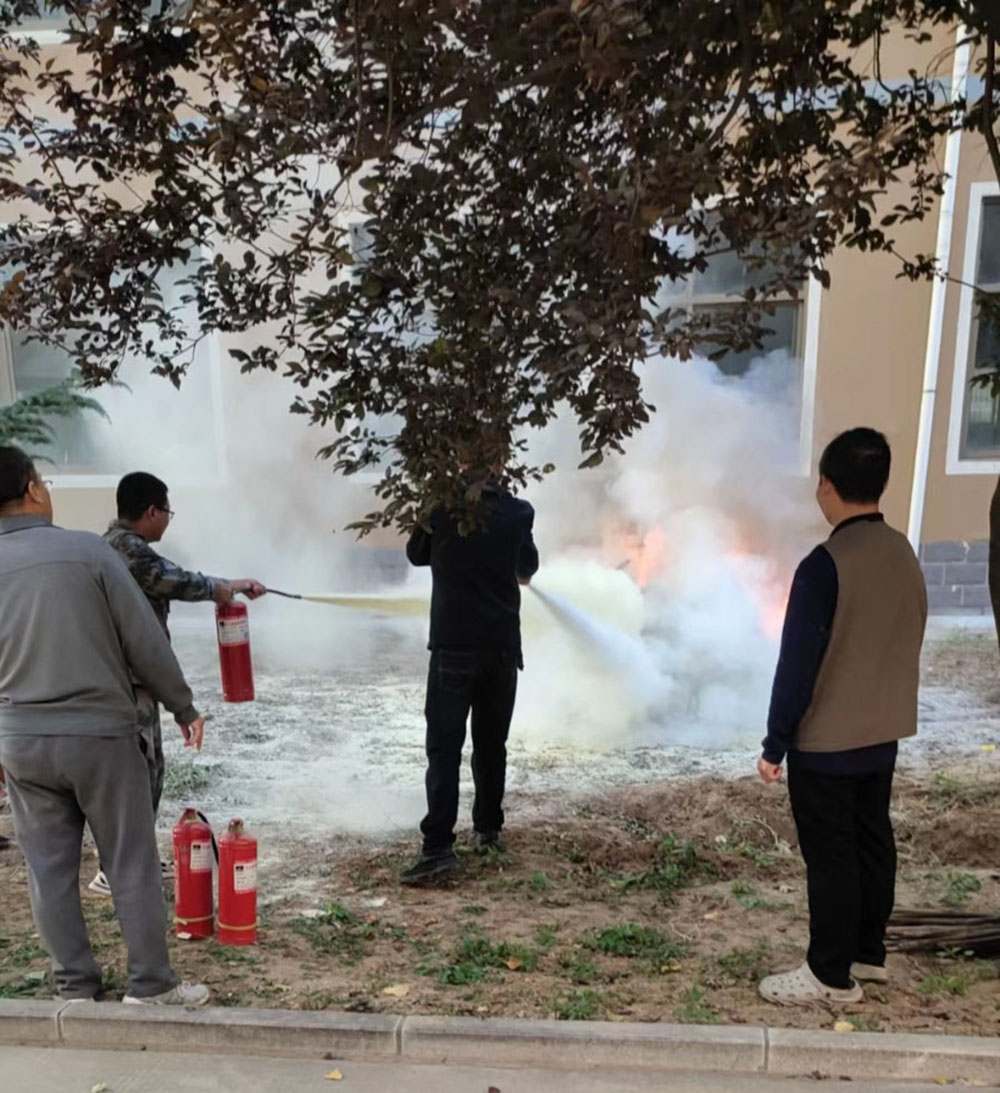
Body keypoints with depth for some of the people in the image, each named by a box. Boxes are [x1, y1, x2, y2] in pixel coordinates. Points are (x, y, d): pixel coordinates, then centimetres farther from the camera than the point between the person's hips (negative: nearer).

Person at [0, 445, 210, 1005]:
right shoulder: (88, 550, -11)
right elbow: (147, 642, -9)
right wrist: (184, 707, 3)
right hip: (101, 733, -4)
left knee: (49, 868, 14)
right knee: (133, 863, 7)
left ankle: (76, 985, 24)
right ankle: (152, 984, 15)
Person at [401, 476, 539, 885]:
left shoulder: (442, 506, -4)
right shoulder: (517, 512, 1)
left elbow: (416, 555, 14)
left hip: (453, 646, -2)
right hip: (502, 646, 3)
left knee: (444, 747, -4)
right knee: (491, 744, 15)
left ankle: (439, 846, -11)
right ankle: (488, 830, 23)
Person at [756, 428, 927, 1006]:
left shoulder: (825, 564, -23)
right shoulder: (905, 554, 1)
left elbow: (797, 665, -21)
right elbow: (908, 644, 11)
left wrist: (775, 744, -12)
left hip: (824, 741, -8)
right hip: (883, 734, 8)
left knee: (830, 856, 4)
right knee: (872, 841, 18)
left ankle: (832, 975, 16)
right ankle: (869, 952, 33)